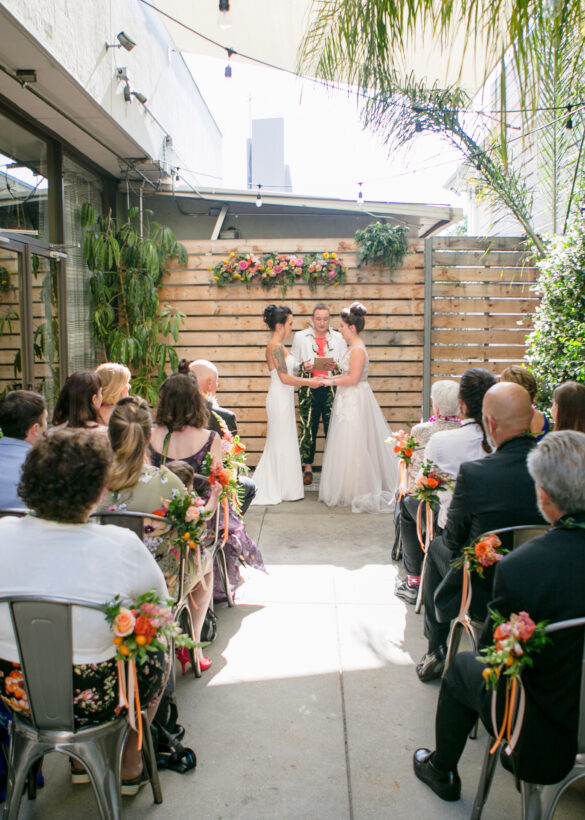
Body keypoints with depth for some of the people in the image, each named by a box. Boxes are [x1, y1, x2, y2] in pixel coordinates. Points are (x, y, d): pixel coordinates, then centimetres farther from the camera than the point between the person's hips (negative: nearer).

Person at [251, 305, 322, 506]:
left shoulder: (275, 345, 13)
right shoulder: (276, 346, -17)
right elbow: (285, 378, -20)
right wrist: (308, 382, -11)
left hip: (281, 398, 10)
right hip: (280, 399, -10)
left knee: (277, 444, 15)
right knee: (284, 443, -1)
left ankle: (269, 487, 23)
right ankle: (287, 489, 9)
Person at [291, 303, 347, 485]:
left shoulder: (338, 338, 10)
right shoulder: (300, 337, 8)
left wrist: (336, 366, -11)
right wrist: (303, 367, -11)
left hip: (332, 389, 1)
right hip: (309, 389, 0)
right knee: (307, 428, 0)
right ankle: (308, 468, 11)